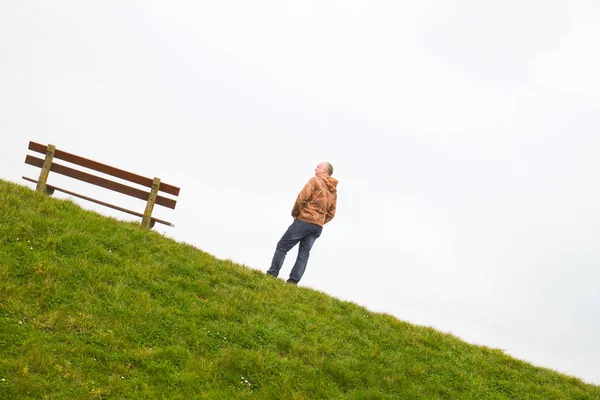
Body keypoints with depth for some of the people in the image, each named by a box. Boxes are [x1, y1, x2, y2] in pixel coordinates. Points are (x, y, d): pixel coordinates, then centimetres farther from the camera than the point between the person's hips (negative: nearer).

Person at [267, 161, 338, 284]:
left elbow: (302, 197, -14)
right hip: (318, 227, 7)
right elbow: (331, 214, 17)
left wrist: (295, 213, -1)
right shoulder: (334, 191, 18)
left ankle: (272, 274, -8)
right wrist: (320, 222, 15)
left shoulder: (315, 181, -3)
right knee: (303, 255, 4)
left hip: (304, 220, -6)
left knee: (282, 246, -1)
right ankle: (293, 281, -5)